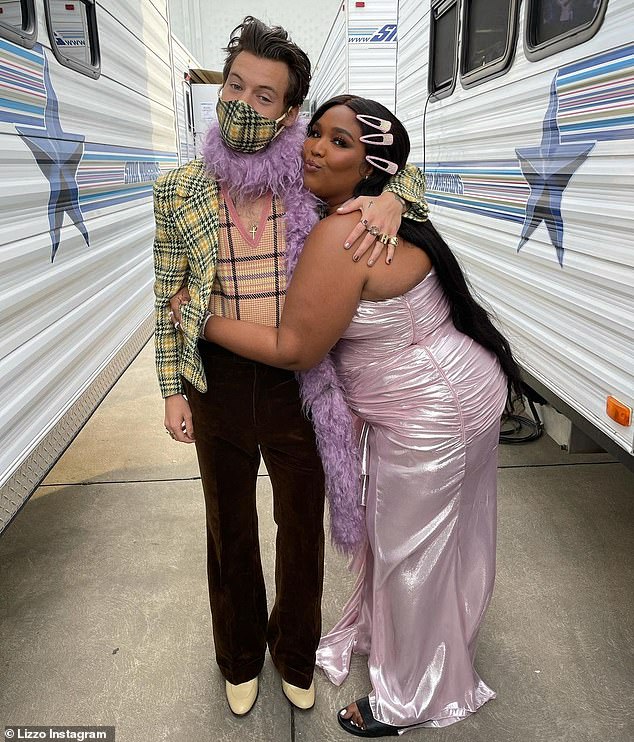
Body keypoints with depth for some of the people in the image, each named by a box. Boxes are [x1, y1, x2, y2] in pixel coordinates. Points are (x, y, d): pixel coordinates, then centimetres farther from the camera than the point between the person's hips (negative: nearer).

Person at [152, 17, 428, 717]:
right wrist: (172, 389, 1)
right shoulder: (179, 189, -4)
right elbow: (168, 299, 3)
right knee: (231, 528, 19)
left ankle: (294, 654, 47)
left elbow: (401, 164, 8)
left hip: (298, 382, 0)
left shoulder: (316, 182, -5)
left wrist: (392, 199, -16)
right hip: (218, 384, 1)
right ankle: (240, 657, 48)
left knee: (302, 526, 17)